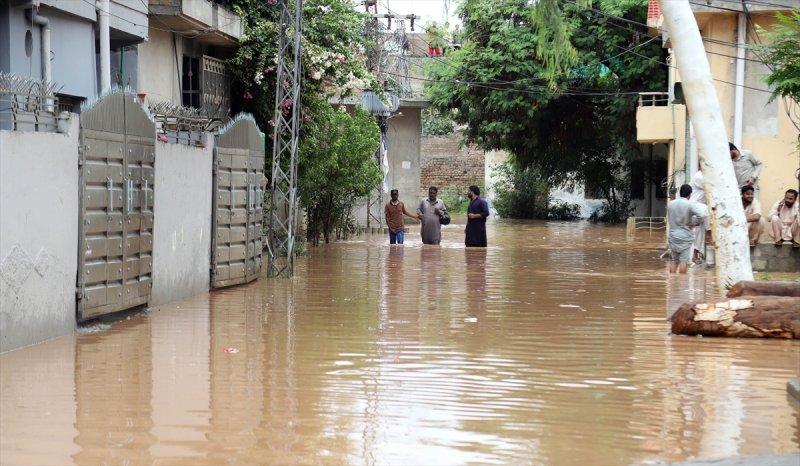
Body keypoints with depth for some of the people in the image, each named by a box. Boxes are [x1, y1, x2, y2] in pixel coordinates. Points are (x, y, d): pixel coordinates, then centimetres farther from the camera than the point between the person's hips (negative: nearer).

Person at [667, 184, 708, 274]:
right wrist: (695, 223, -11)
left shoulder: (670, 204, 4)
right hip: (685, 236, -4)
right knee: (683, 260, 0)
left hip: (673, 236, 4)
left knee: (674, 260, 12)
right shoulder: (690, 205, -12)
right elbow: (702, 214, -26)